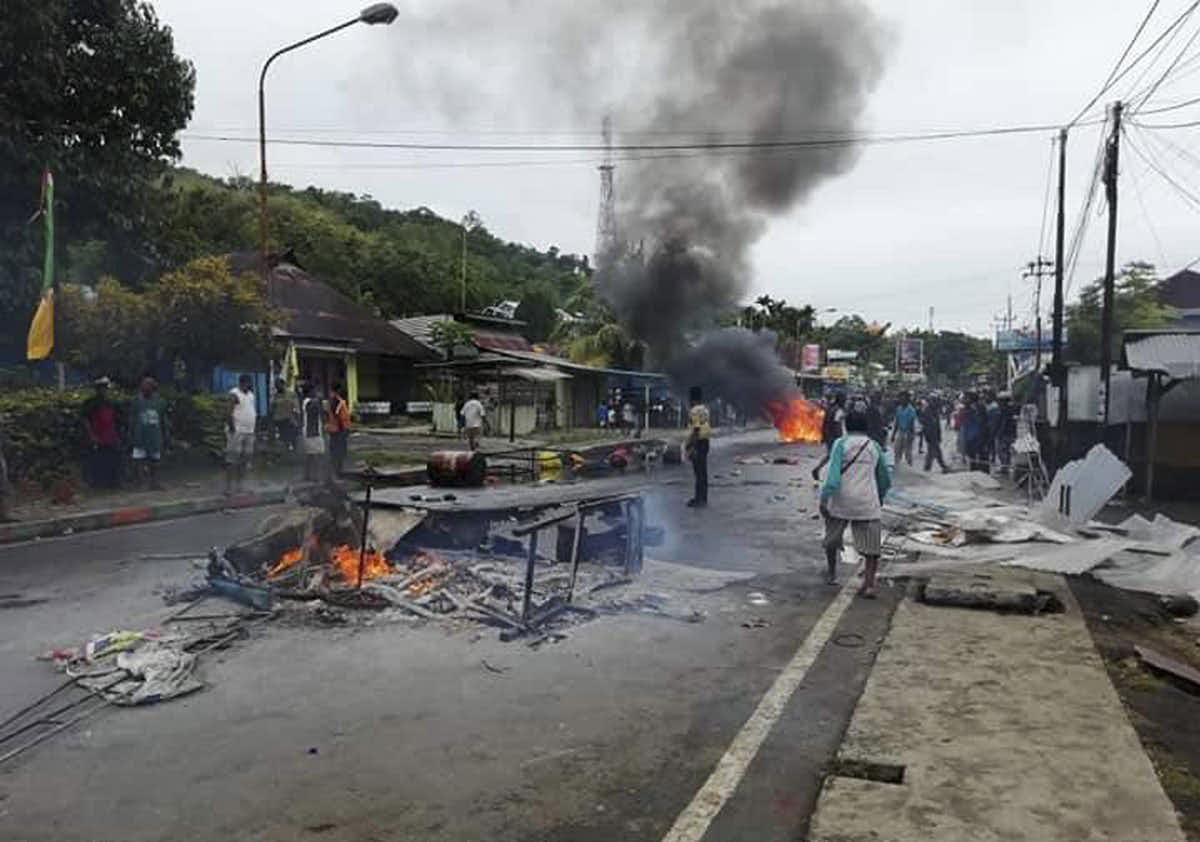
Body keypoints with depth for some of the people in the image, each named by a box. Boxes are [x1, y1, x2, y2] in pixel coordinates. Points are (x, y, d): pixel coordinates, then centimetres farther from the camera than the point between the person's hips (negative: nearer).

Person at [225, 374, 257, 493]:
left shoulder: (250, 394, 16)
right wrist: (232, 428, -19)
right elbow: (229, 413, -16)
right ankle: (229, 486, -7)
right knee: (232, 460, -9)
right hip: (237, 432, -8)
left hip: (249, 432, 8)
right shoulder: (234, 394, -9)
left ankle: (238, 484, 17)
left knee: (246, 459, 9)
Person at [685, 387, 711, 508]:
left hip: (698, 443, -10)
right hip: (705, 442, 10)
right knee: (702, 472, 14)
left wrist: (691, 447, -20)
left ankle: (700, 500, -3)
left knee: (699, 472, -6)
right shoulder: (705, 409, 14)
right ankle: (702, 498, 21)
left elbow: (696, 429, -21)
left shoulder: (695, 411, -16)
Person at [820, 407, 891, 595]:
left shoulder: (841, 444, -2)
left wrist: (824, 499, -10)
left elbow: (833, 474, -14)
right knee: (871, 547, 4)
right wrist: (880, 499, 32)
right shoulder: (874, 446, 9)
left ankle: (831, 573, 36)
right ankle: (869, 583, -8)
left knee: (832, 540, 21)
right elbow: (885, 480, 16)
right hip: (868, 503, 1)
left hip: (841, 501, -1)